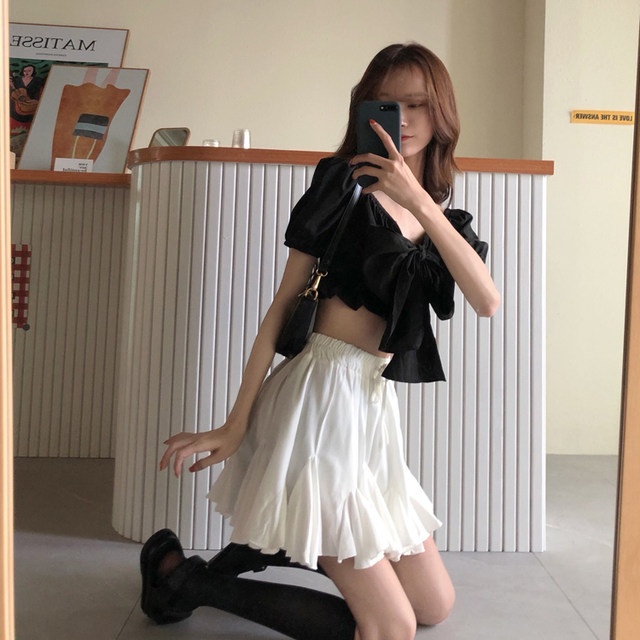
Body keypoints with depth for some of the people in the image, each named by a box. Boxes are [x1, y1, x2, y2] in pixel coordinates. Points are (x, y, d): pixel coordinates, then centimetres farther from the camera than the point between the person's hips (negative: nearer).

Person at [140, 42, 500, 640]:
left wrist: (418, 200, -15)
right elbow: (283, 303, -6)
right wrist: (236, 422, -9)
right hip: (322, 392, -7)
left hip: (373, 404, 7)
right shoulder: (346, 182, -2)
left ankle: (267, 550, 23)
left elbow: (487, 301, -7)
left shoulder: (445, 219, 13)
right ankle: (191, 577, 7)